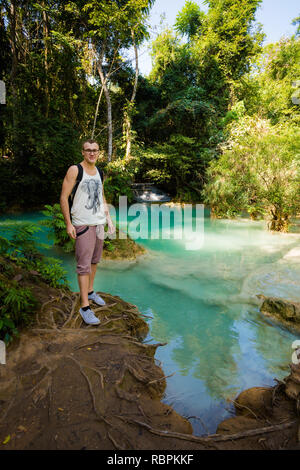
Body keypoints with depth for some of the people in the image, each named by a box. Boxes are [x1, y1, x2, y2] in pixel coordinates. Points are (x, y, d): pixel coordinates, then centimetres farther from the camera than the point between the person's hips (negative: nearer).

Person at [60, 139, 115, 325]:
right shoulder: (74, 170, -7)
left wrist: (109, 219, 15)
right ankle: (85, 307, -1)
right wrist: (68, 224, -14)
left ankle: (90, 292, 33)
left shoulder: (99, 171, 13)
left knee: (95, 260, 16)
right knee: (84, 265, -7)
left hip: (99, 222, 7)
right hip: (83, 224, -7)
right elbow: (64, 197, -10)